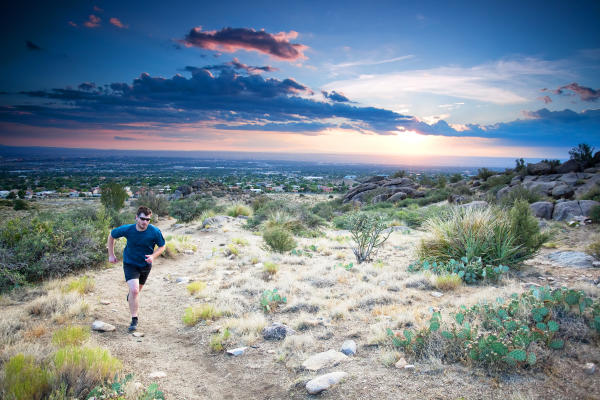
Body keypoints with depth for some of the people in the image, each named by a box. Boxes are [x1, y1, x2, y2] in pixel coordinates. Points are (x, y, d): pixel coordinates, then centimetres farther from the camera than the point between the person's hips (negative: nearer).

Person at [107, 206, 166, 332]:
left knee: (137, 290, 21)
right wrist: (111, 255, 1)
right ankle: (134, 319, -3)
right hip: (130, 264, -2)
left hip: (145, 265, 2)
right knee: (134, 290, -18)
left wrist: (153, 256, -23)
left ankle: (130, 295, 60)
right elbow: (111, 236, -1)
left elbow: (162, 246, -4)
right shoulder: (127, 229, -20)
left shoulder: (155, 232, -20)